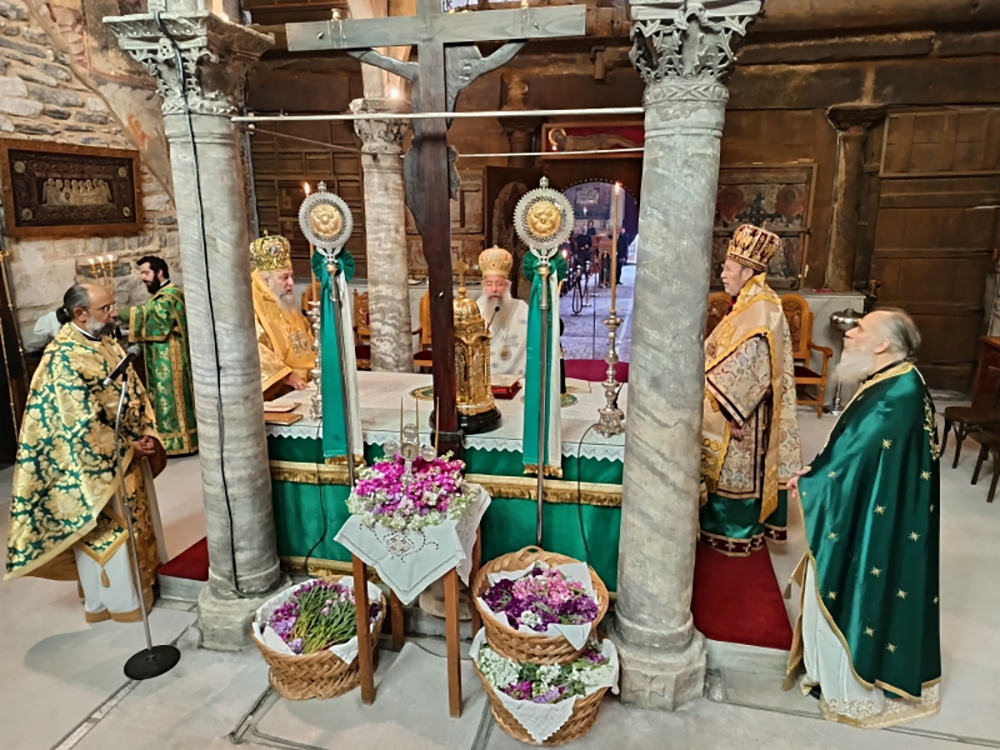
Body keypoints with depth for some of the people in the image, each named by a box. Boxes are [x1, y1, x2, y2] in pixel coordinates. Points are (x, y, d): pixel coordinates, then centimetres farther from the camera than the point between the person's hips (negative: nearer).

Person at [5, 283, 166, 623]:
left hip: (127, 457, 8)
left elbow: (136, 393, 9)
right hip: (95, 465, -8)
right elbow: (85, 423, -22)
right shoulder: (63, 358, -20)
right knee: (106, 532, 5)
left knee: (134, 523, 19)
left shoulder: (107, 345, 6)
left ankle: (137, 582, 35)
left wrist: (148, 436, -5)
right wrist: (128, 448, -15)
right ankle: (119, 599, 19)